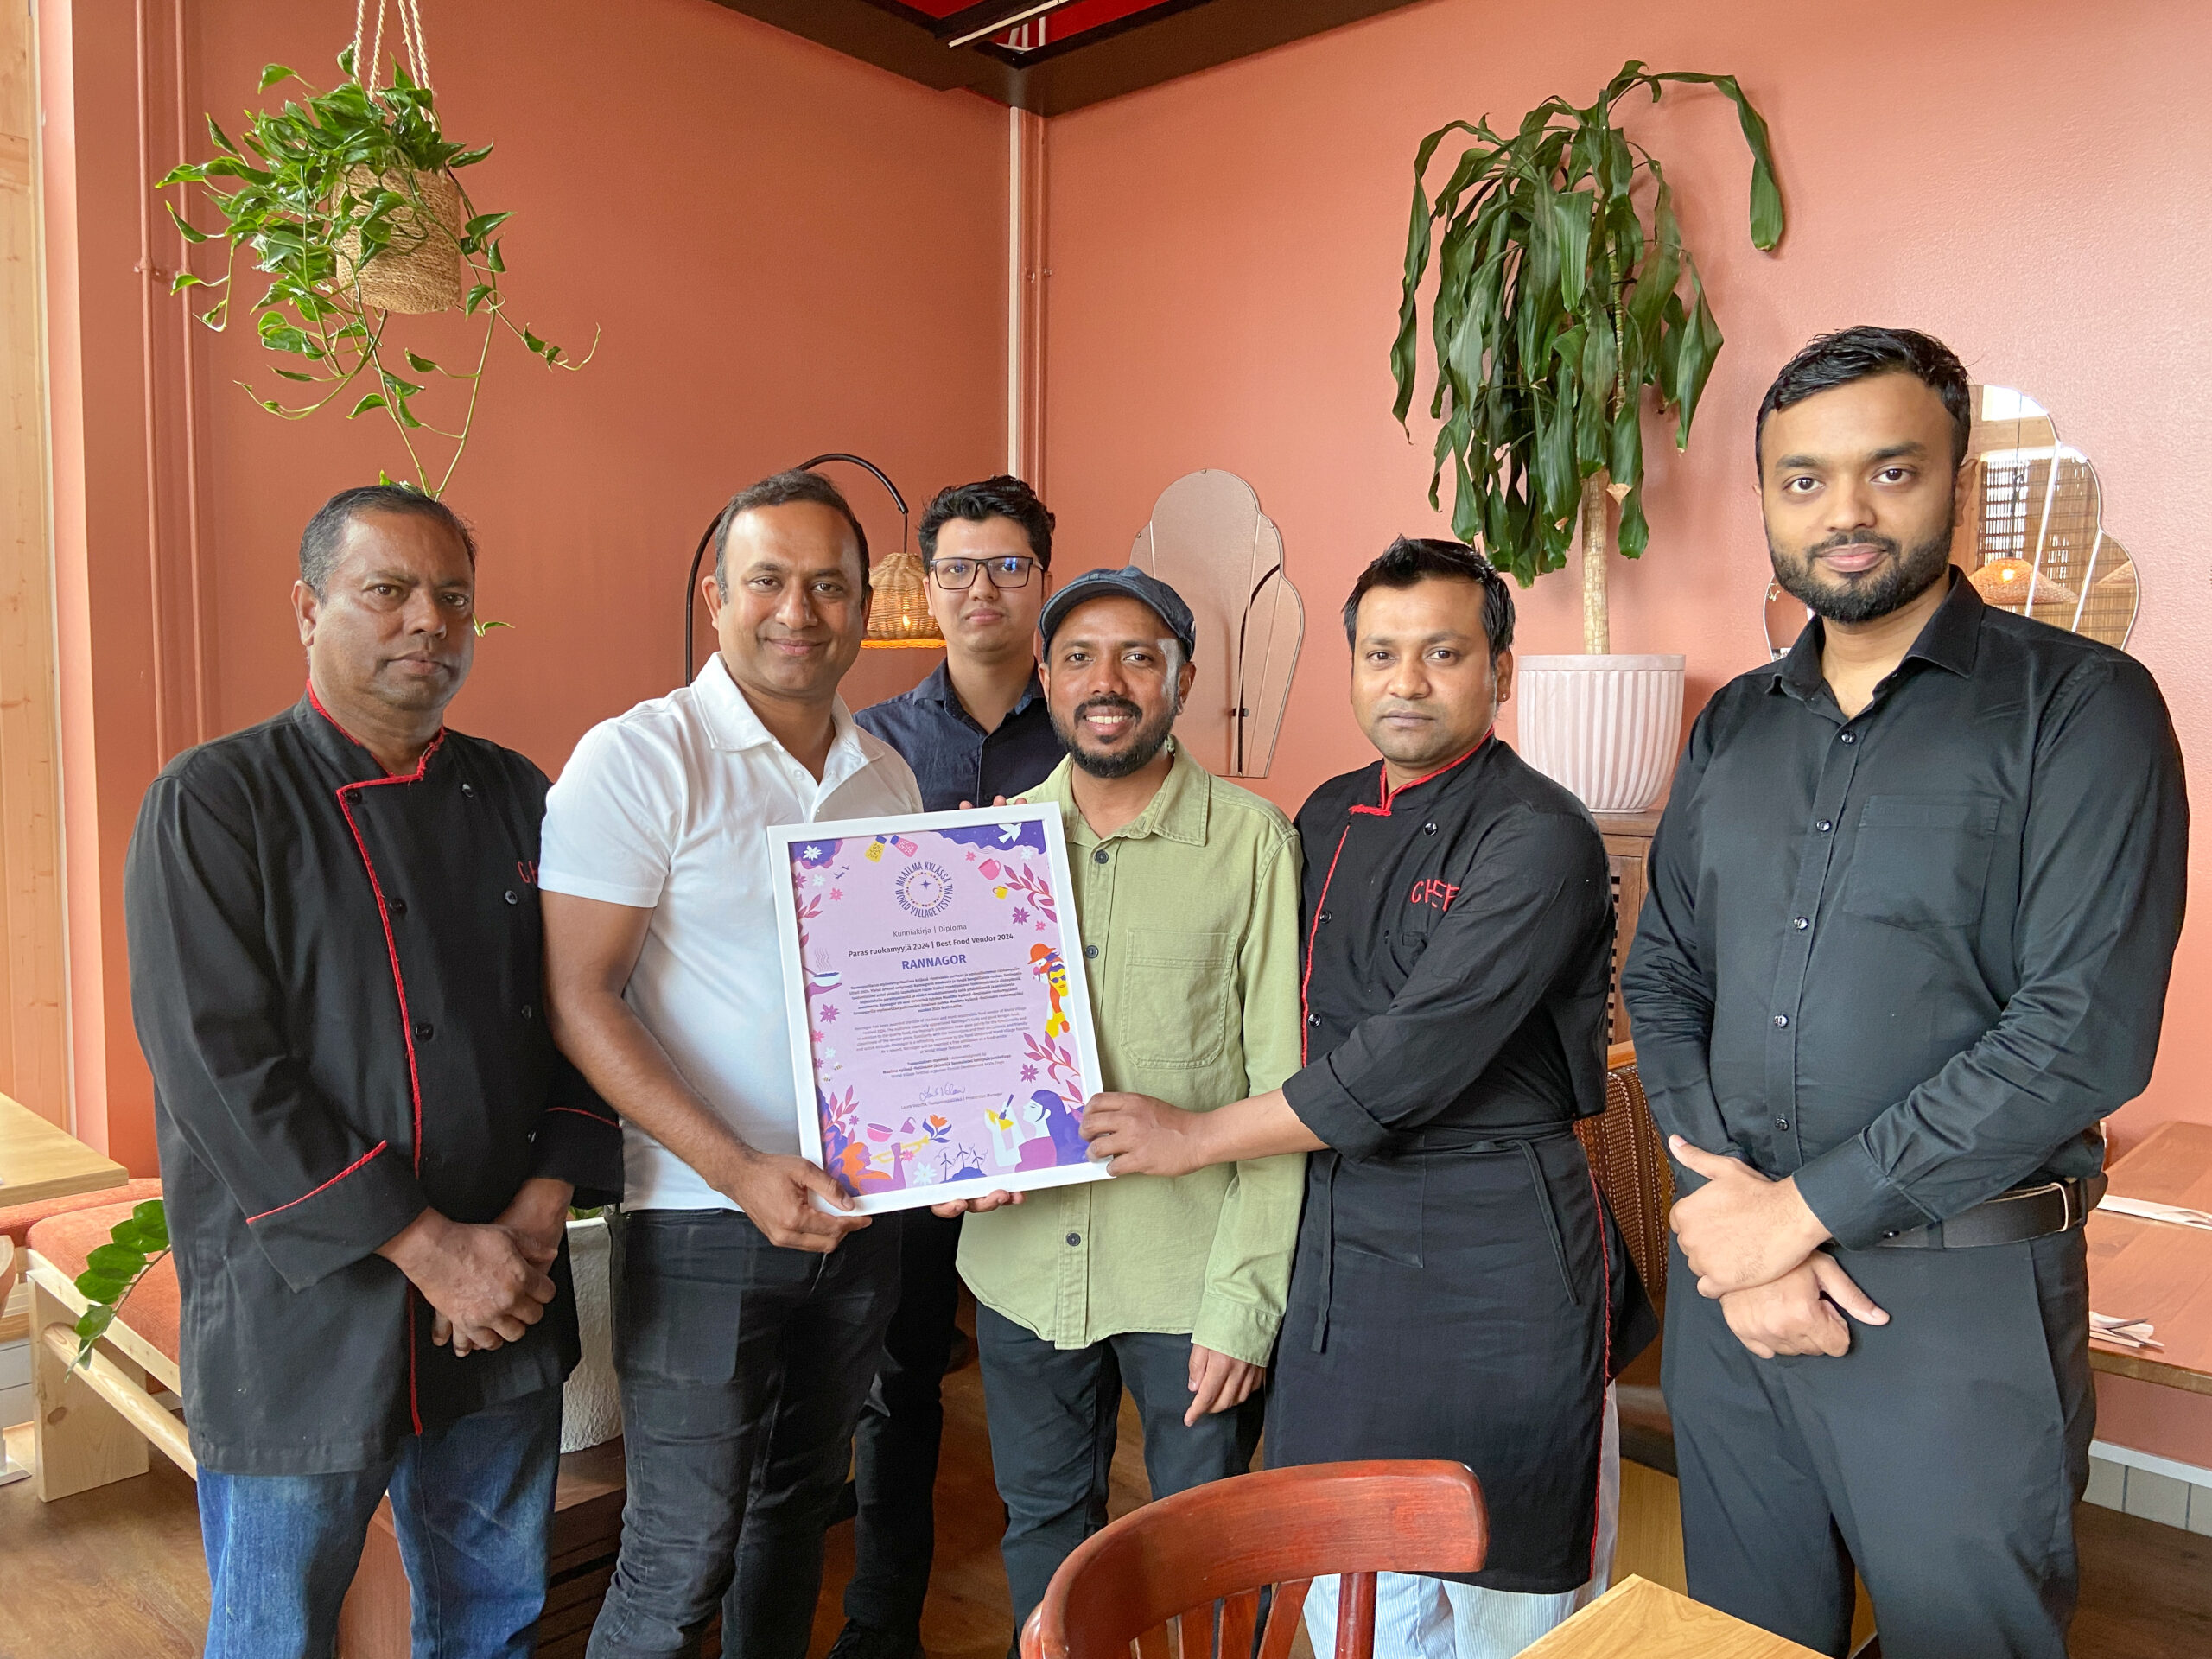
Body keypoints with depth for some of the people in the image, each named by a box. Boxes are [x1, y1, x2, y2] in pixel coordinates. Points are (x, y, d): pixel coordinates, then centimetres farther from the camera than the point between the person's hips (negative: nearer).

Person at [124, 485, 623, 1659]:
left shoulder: (515, 799, 6)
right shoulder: (214, 802, -9)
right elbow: (219, 1069, -16)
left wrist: (542, 1209, -8)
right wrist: (430, 1247, -18)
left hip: (507, 1302, 5)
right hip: (299, 1319, -4)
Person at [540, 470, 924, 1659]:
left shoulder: (889, 779, 8)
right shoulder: (638, 758, -11)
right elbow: (578, 1001, -15)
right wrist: (739, 1171, -21)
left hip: (860, 1212, 6)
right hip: (702, 1219, -5)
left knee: (797, 1505, 21)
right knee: (681, 1559, 4)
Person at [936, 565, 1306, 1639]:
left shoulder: (1253, 842, -8)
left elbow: (1280, 1085, -8)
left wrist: (1244, 1298, -11)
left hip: (1189, 1270, -3)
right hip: (1022, 1262, 4)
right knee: (1043, 1524, 21)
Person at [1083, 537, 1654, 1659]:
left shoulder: (1538, 838, -15)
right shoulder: (1329, 817, 8)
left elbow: (1411, 1060, -20)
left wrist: (1197, 1137, -12)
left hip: (1495, 1248, -6)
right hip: (1341, 1231, 6)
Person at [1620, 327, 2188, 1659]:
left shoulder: (2080, 704, -8)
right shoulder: (1735, 726, 9)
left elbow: (2084, 1034, -17)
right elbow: (1662, 980, 7)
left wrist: (1802, 1206, -15)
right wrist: (1729, 1199, -8)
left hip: (1962, 1299, -4)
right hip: (1731, 1272, 5)